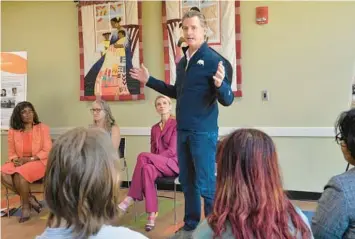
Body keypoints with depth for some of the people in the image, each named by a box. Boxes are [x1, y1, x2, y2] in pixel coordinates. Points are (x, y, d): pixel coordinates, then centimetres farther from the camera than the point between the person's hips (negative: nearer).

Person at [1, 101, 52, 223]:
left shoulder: (42, 128, -4)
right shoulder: (13, 131, 5)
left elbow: (47, 151, -7)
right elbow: (11, 152, 9)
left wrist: (29, 159, -17)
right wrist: (15, 159, -14)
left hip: (38, 161, -4)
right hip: (19, 162, 4)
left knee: (19, 174, -31)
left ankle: (25, 206, -7)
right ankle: (29, 198, -7)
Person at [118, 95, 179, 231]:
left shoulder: (176, 124, -2)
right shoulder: (154, 128, 18)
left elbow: (172, 151, -12)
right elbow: (153, 151, 15)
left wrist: (149, 159, -18)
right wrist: (149, 161, -9)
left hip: (173, 164, -5)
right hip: (157, 165, 5)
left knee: (143, 156, -31)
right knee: (147, 169, -34)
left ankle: (130, 199, -26)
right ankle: (152, 216, -37)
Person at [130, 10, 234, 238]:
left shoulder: (212, 59, -10)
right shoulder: (182, 61, 12)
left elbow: (227, 100, -14)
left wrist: (220, 84, -35)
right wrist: (149, 80, 24)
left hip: (203, 132, -7)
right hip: (183, 131, 7)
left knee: (206, 183, 0)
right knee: (187, 181, 15)